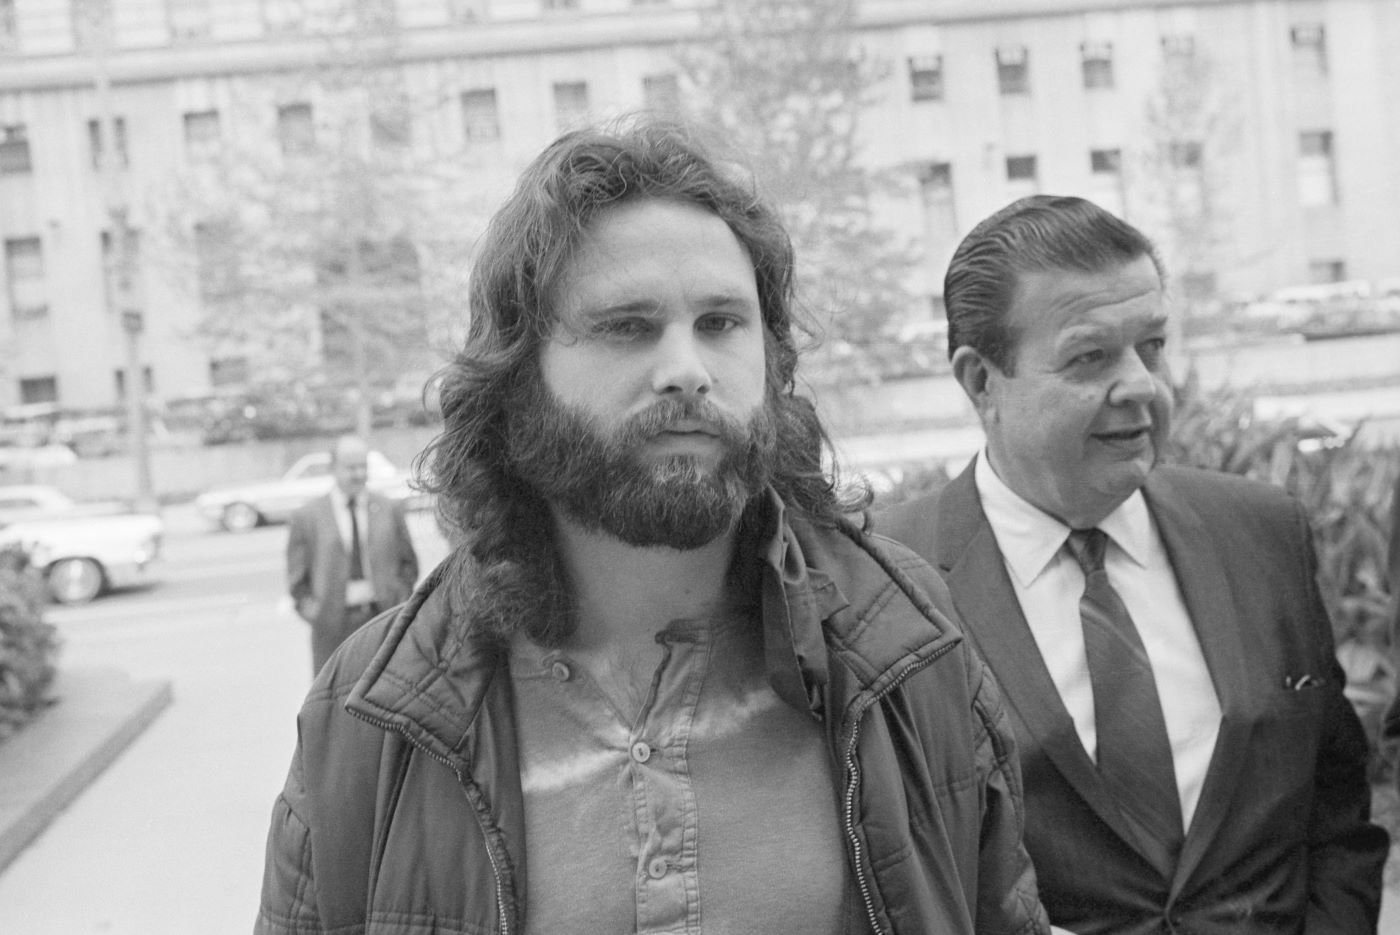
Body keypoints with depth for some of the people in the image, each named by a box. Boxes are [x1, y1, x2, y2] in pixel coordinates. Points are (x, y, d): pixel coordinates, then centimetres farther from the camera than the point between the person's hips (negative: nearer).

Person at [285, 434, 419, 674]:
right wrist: (310, 609, -5)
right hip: (334, 626, -1)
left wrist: (400, 600, 2)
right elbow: (297, 579, 7)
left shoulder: (390, 510, 8)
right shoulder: (307, 518, 3)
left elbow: (408, 563, 14)